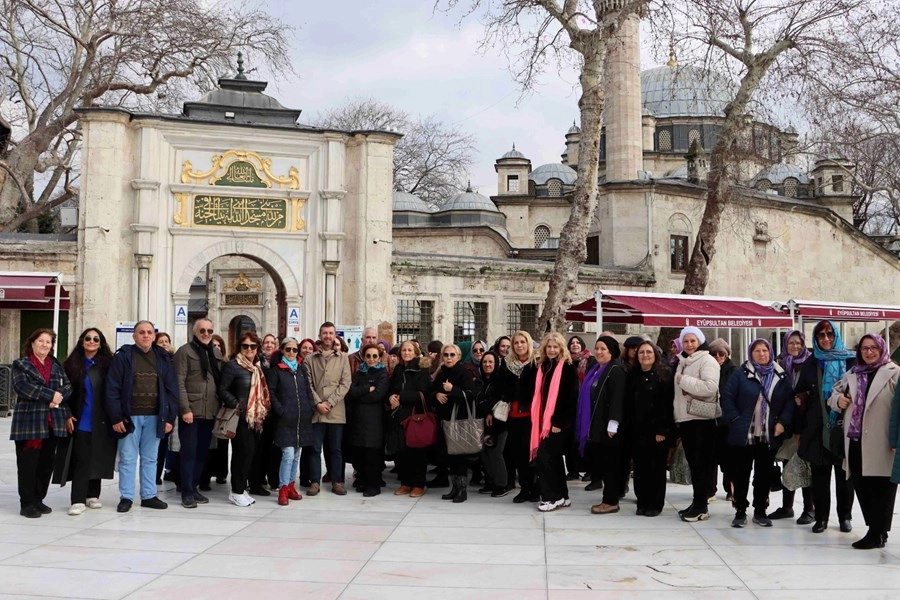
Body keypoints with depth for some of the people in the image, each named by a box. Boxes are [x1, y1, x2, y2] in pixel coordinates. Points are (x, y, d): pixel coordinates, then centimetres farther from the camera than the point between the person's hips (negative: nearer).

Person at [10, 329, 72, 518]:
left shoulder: (57, 366, 18)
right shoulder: (21, 365, 4)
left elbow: (67, 387, 8)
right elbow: (23, 387, -13)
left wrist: (58, 398, -13)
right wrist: (51, 395, -16)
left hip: (54, 422, 5)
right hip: (29, 421, -4)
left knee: (46, 464, 7)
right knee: (28, 463, -4)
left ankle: (38, 499, 17)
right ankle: (27, 503, 2)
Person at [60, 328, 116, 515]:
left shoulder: (107, 364, 2)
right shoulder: (72, 364, 3)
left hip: (101, 422, 1)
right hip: (81, 421, -1)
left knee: (97, 459, 8)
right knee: (81, 460, -5)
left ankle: (93, 495, 20)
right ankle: (78, 500, -4)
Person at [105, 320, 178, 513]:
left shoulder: (163, 358, 7)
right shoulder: (123, 357, -2)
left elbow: (171, 389, 7)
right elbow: (112, 389, -6)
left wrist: (170, 417, 0)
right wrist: (116, 417, -11)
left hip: (154, 417, 3)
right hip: (130, 417, -3)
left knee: (150, 459, 11)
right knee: (127, 459, 3)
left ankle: (149, 496, 19)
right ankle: (126, 497, 11)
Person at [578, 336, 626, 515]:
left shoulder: (616, 370, -11)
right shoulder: (596, 370, 18)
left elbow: (618, 398, -19)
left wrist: (612, 424, -24)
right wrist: (587, 425, 20)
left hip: (608, 426, -9)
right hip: (595, 425, 9)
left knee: (609, 464, -4)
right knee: (598, 463, 10)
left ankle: (611, 501, 1)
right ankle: (609, 499, 17)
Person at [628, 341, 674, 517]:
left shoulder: (664, 374, -4)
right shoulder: (633, 376, 11)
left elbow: (667, 404, -10)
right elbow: (628, 403, 11)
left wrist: (663, 430, -15)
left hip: (657, 429, -4)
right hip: (637, 429, 4)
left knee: (657, 467, 2)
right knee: (640, 467, 6)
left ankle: (655, 504, 11)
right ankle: (642, 502, 16)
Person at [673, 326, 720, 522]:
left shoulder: (707, 361, -8)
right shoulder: (682, 362, 17)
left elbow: (710, 387, -24)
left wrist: (684, 381, -16)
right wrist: (677, 418, 16)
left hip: (702, 420, -8)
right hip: (685, 420, 8)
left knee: (702, 464, -4)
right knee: (693, 463, 11)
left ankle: (701, 506, 0)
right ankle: (697, 503, 17)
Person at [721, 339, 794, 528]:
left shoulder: (780, 376, 6)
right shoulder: (741, 374, -2)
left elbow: (790, 401, 7)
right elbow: (727, 398, -3)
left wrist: (783, 422, -4)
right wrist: (735, 419, -11)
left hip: (769, 437, 2)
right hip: (743, 436, -2)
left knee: (764, 475, 10)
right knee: (741, 475, 4)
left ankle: (760, 511, 22)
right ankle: (740, 512, 14)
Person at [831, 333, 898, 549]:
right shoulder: (852, 374, 15)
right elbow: (835, 392, 27)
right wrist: (837, 400, 2)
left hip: (880, 443, -7)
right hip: (855, 441, 7)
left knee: (880, 489, 0)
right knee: (861, 487, 12)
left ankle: (878, 534, 6)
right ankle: (876, 529, 24)